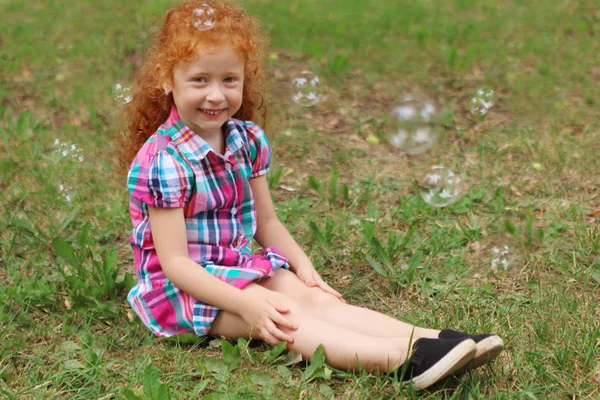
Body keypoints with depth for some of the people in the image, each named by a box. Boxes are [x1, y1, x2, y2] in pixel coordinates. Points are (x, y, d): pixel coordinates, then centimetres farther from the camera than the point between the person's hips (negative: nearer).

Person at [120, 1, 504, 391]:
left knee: (314, 298, -17)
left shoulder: (248, 141, 2)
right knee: (279, 315, -28)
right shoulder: (164, 161, -20)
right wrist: (245, 304, -29)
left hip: (241, 267, 7)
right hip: (182, 284, -7)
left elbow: (266, 221, 12)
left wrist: (303, 265, -4)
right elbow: (174, 261, -22)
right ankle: (403, 359, -49)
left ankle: (429, 340, -36)